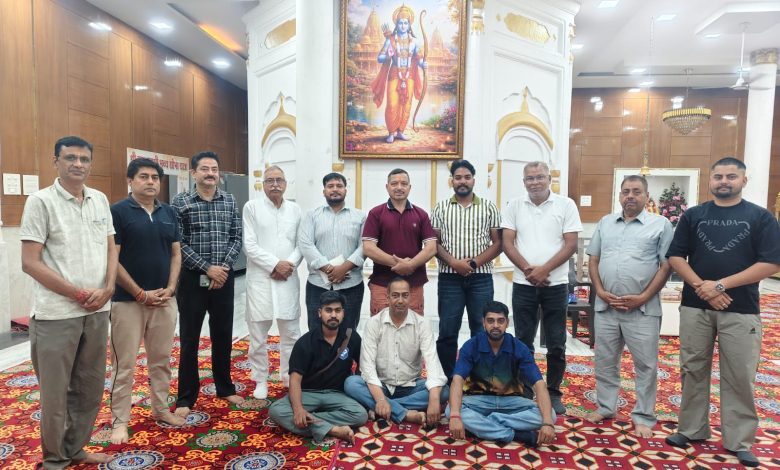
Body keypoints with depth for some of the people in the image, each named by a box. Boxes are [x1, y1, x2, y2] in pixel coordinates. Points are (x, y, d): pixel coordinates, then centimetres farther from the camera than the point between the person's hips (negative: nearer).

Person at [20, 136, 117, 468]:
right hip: (56, 313, -5)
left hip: (97, 311, 5)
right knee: (55, 391, 8)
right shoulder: (41, 201, -8)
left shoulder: (100, 200, 7)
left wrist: (107, 289, -5)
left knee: (89, 386, 15)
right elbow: (30, 262, -11)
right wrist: (78, 294, -12)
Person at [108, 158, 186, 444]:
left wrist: (170, 289, -3)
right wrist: (141, 293, -12)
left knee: (161, 359, 14)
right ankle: (119, 421, 17)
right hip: (128, 301, -4)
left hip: (165, 300, 5)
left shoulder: (169, 213, 8)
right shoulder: (118, 212, -7)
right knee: (124, 364, 4)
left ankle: (161, 408, 29)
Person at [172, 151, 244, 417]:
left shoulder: (230, 201, 5)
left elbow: (237, 238, 4)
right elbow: (178, 243, -9)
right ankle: (186, 397, 18)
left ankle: (225, 388, 29)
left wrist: (224, 267, -10)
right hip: (193, 279, -3)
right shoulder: (180, 202, -4)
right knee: (189, 338, 5)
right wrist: (207, 268, -15)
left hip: (223, 277, 3)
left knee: (223, 335, 13)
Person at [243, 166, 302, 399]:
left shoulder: (295, 209, 9)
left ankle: (291, 377, 24)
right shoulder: (252, 207, 1)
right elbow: (249, 246, -6)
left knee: (291, 332, 8)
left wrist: (289, 265, -11)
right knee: (258, 334, 6)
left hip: (288, 279, 2)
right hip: (260, 279, -2)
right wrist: (275, 264, -14)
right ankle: (260, 380, 21)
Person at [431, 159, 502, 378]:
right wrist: (454, 263, -13)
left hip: (481, 278, 0)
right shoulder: (441, 208, 6)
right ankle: (449, 378, 18)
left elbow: (497, 243, 2)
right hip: (449, 278, 0)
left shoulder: (489, 207, 6)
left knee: (481, 331, 6)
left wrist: (475, 262, -12)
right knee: (447, 332, 4)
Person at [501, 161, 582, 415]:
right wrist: (528, 269, -13)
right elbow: (507, 243, -1)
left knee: (556, 344, 7)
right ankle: (525, 391, 22)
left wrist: (544, 269, -14)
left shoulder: (566, 205, 0)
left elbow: (571, 245, -5)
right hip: (523, 284, 1)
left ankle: (553, 393, 23)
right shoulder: (514, 206, 4)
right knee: (523, 342, 8)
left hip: (556, 284, -1)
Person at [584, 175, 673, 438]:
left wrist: (643, 297, -12)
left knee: (645, 365, 6)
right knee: (605, 361, 12)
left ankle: (643, 417, 21)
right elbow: (593, 261, 11)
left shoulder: (661, 225, -1)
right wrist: (600, 291, -3)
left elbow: (666, 266, -5)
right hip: (605, 306, 4)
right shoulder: (605, 223, 11)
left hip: (642, 309, -3)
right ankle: (605, 407, 28)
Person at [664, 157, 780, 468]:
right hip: (695, 307, 2)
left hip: (741, 310, -1)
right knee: (693, 370, 8)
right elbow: (675, 257, 3)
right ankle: (691, 429, 22)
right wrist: (700, 286, -12)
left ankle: (739, 441, 18)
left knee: (739, 377, 4)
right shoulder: (693, 215, 7)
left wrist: (721, 285, -14)